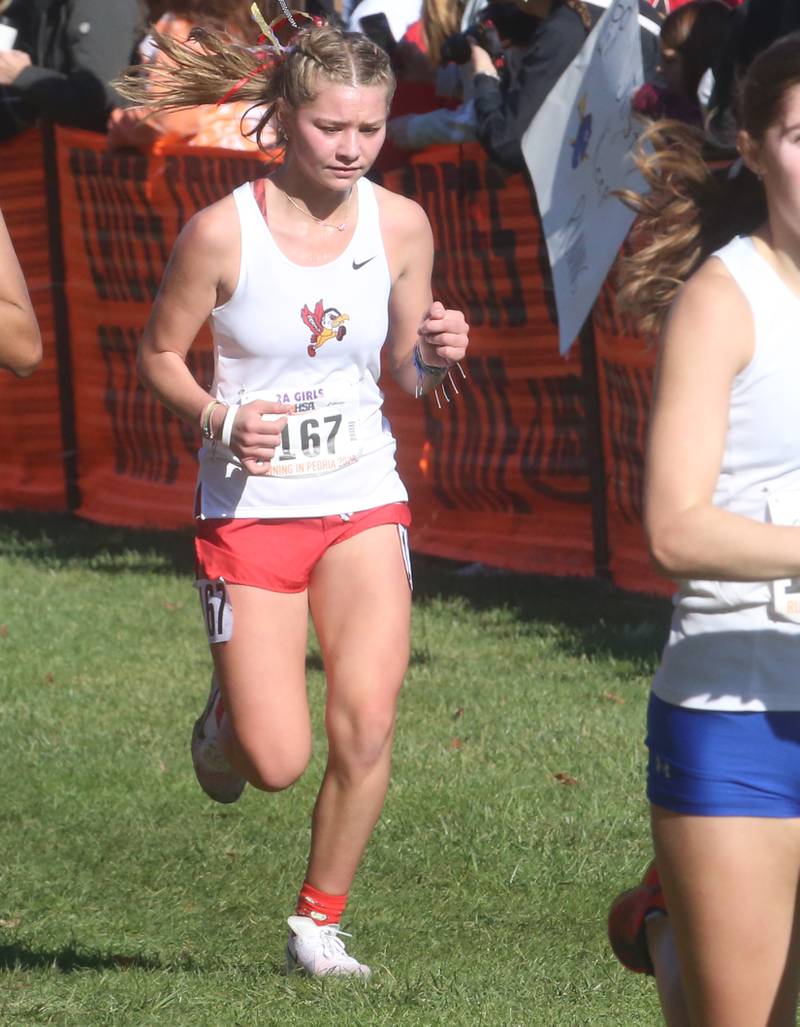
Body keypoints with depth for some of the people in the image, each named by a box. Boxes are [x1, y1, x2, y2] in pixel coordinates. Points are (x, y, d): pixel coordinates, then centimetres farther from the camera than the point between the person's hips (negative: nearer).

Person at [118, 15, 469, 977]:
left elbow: (406, 369, 9)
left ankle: (318, 921, 10)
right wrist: (220, 418, -19)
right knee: (276, 763, -6)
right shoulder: (221, 231, -13)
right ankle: (223, 720, 33)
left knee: (365, 726, -12)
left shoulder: (399, 224, -3)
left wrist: (437, 354, -14)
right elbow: (159, 354, -1)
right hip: (250, 507, -3)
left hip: (363, 502, 3)